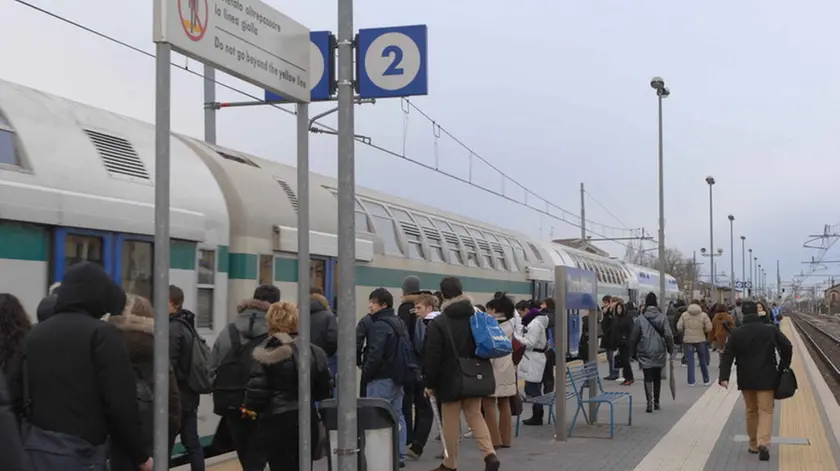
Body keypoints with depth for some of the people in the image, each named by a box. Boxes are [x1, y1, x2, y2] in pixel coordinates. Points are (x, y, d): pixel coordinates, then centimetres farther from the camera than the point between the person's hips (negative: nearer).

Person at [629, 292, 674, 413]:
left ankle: (650, 402, -19)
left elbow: (634, 337, -1)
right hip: (659, 353, 2)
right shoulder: (662, 317, -3)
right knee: (657, 377, 16)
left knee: (648, 378, -4)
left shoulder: (640, 319, -5)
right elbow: (668, 335, -5)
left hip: (645, 354, -2)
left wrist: (633, 352, 10)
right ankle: (656, 402, 25)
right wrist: (670, 349, 6)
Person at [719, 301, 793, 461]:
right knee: (766, 411, 0)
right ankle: (763, 443, -18)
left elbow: (727, 356, -7)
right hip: (766, 378, -1)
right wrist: (783, 367, 11)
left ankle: (754, 444, 21)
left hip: (746, 379, 2)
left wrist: (724, 377, -9)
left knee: (751, 411, 16)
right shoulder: (771, 330, -3)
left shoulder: (736, 333, -3)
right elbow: (787, 348, -2)